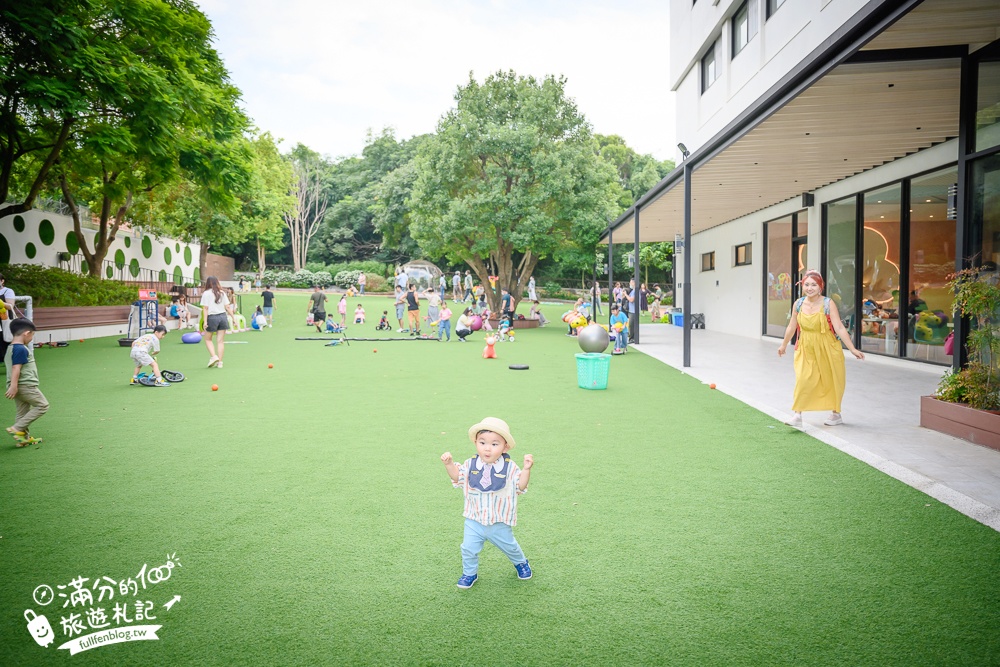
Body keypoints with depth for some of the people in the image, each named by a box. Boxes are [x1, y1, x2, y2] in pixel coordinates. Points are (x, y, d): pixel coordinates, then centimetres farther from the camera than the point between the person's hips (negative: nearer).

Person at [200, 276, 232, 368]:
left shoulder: (206, 293, -2)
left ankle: (213, 356, -4)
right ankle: (219, 362, 6)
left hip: (212, 317, -3)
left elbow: (205, 308, -8)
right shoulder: (222, 293, 9)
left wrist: (205, 321, -9)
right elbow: (228, 307, 6)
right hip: (223, 317, 3)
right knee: (220, 341, 5)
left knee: (208, 339, 14)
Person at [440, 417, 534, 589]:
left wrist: (526, 469, -29)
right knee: (469, 548, 3)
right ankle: (469, 573, 30)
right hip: (474, 520, 1)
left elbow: (520, 486, -14)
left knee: (509, 546, 19)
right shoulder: (471, 464, -9)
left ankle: (521, 562, 50)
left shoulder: (509, 467, -14)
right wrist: (449, 464, -17)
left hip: (499, 522, -1)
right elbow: (457, 477, 0)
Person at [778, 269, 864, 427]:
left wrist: (852, 349, -22)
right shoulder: (798, 304, -4)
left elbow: (839, 328, -17)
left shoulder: (828, 304, -14)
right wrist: (784, 345, 20)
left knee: (832, 382, 11)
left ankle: (836, 413, 30)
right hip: (806, 349, 2)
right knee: (803, 380, -11)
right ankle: (797, 415, -5)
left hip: (827, 349, -2)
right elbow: (792, 327, 10)